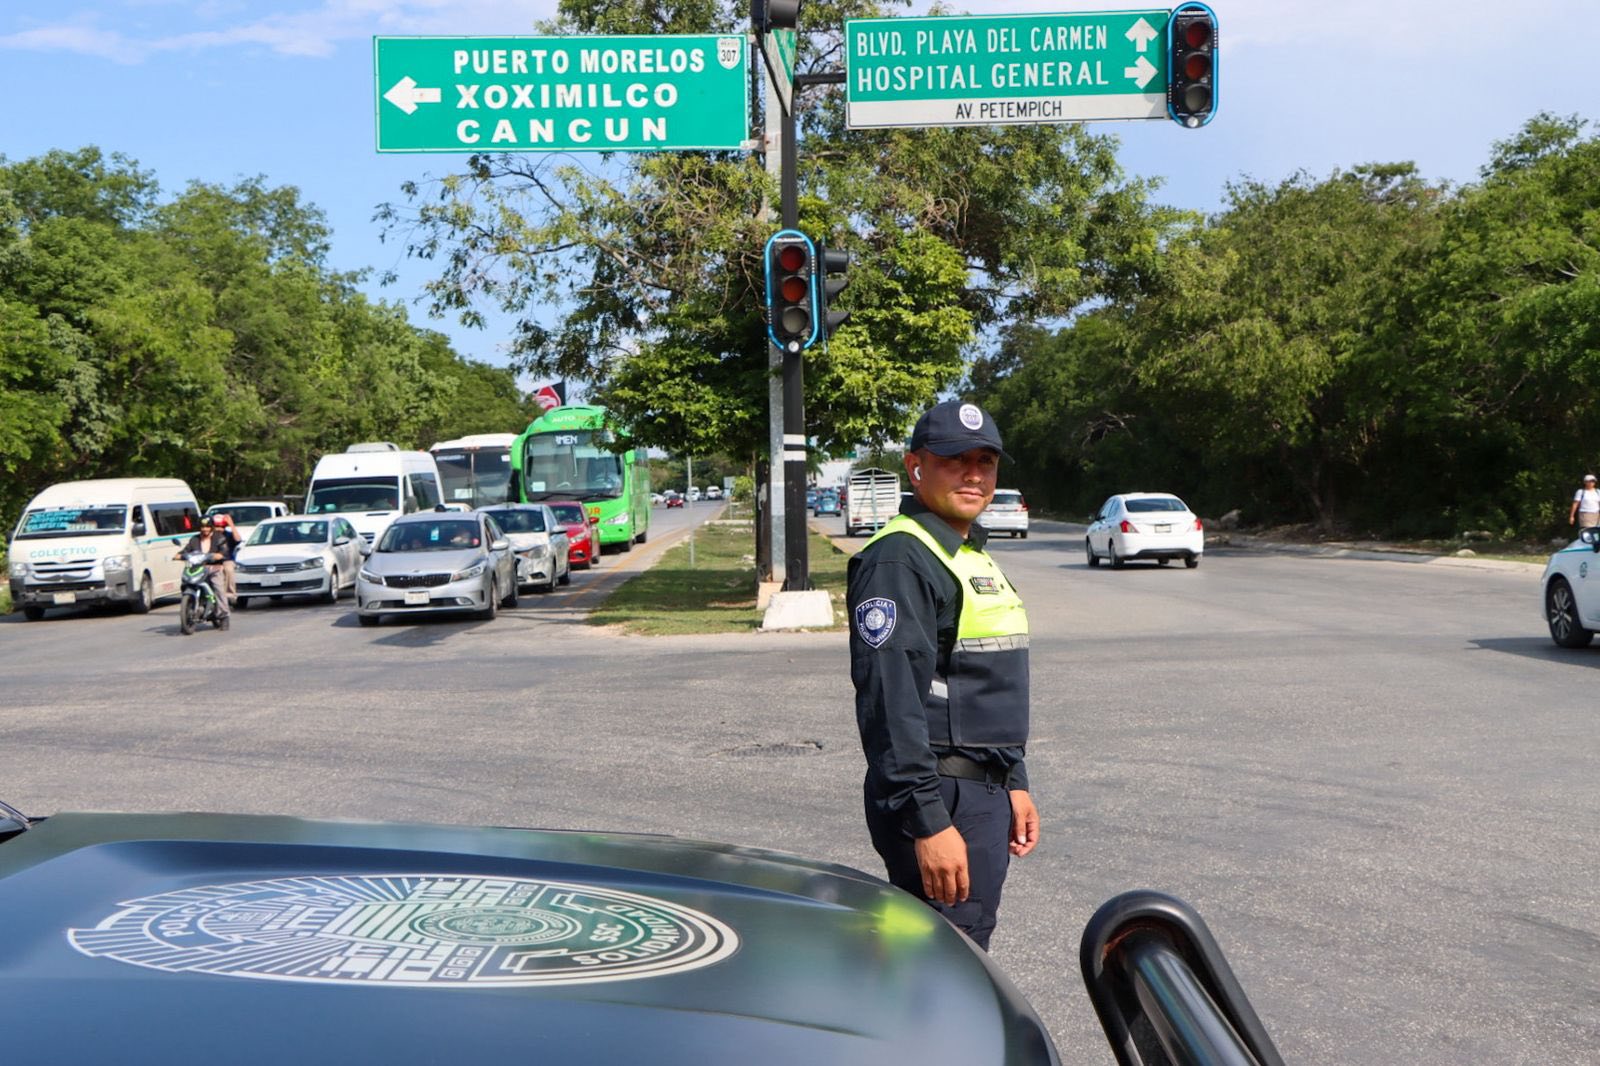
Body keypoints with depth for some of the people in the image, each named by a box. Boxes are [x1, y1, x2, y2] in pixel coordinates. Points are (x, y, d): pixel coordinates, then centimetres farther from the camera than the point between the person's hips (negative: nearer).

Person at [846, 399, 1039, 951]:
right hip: (942, 800, -10)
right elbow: (890, 701, -22)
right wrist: (928, 821, -25)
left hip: (985, 794, 10)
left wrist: (1014, 786, 21)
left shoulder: (976, 556, 16)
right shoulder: (899, 559, -15)